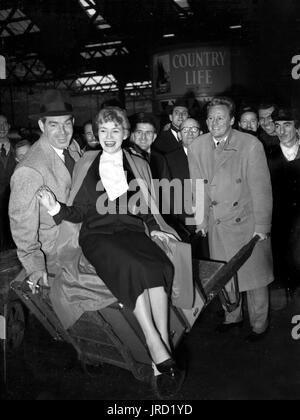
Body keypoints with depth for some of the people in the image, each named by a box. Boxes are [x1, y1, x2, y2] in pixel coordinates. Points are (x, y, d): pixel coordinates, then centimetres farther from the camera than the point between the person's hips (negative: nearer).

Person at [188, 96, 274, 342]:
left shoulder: (251, 145, -11)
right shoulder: (197, 148, -1)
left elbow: (261, 188, -10)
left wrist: (262, 225, -10)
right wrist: (202, 221, 6)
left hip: (248, 222, -3)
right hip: (217, 223, 3)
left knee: (255, 274, 8)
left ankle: (259, 324, 30)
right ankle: (233, 317, 39)